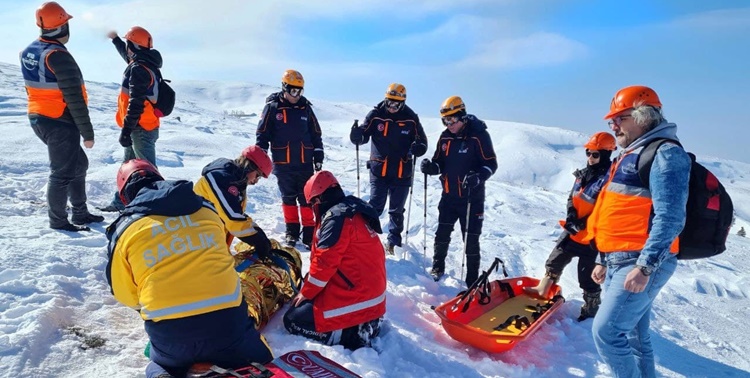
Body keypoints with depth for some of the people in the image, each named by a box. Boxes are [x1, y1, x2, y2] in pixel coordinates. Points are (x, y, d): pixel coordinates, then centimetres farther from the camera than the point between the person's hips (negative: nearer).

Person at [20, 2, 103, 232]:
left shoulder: (28, 52, 10)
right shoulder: (58, 56, -19)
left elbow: (35, 88, 17)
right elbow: (74, 99, -21)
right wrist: (87, 132, -17)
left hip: (39, 118, 9)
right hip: (60, 123, -9)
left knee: (78, 163, 19)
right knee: (63, 172, 1)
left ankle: (80, 213, 25)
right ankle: (58, 221, 12)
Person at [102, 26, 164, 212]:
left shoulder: (139, 69, -19)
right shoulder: (145, 64, 11)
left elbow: (136, 104, -25)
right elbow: (128, 56, 38)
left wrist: (126, 130, -24)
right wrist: (115, 40, 53)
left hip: (141, 128, -11)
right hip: (141, 127, 11)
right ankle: (121, 201, 31)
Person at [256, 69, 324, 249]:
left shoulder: (305, 107, 6)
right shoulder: (272, 107, -2)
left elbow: (316, 134, 10)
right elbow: (262, 134, 0)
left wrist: (318, 158, 8)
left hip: (305, 163, 1)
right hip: (283, 164, -1)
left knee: (307, 199, 1)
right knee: (288, 198, 11)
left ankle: (309, 233, 10)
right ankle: (292, 232, 23)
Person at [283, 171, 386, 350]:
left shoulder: (337, 217, -18)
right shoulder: (354, 211, 12)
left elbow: (325, 262, -18)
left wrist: (306, 293, -3)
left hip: (355, 297, -10)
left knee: (293, 321, -3)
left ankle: (354, 335, -8)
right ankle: (363, 325, 9)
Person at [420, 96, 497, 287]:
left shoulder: (478, 135, -11)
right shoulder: (445, 137, 6)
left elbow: (491, 164, -11)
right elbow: (440, 163, 11)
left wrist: (478, 177, -29)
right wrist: (430, 166, -11)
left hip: (472, 198, -5)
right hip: (449, 195, 5)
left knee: (471, 240, 2)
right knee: (442, 234, 12)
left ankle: (472, 280, 16)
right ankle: (437, 268, 34)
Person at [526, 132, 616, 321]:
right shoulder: (583, 174, 6)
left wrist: (583, 224, -23)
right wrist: (571, 215, -3)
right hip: (572, 230, 7)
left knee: (588, 277, 6)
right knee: (555, 261, 19)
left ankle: (591, 308, 25)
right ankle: (543, 289, 37)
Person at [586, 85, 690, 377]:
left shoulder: (665, 153, -10)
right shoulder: (629, 155, 19)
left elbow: (669, 217, -20)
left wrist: (645, 266, -25)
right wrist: (604, 260, 21)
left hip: (642, 263, -9)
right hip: (619, 262, 9)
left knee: (606, 332, -12)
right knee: (634, 337, 16)